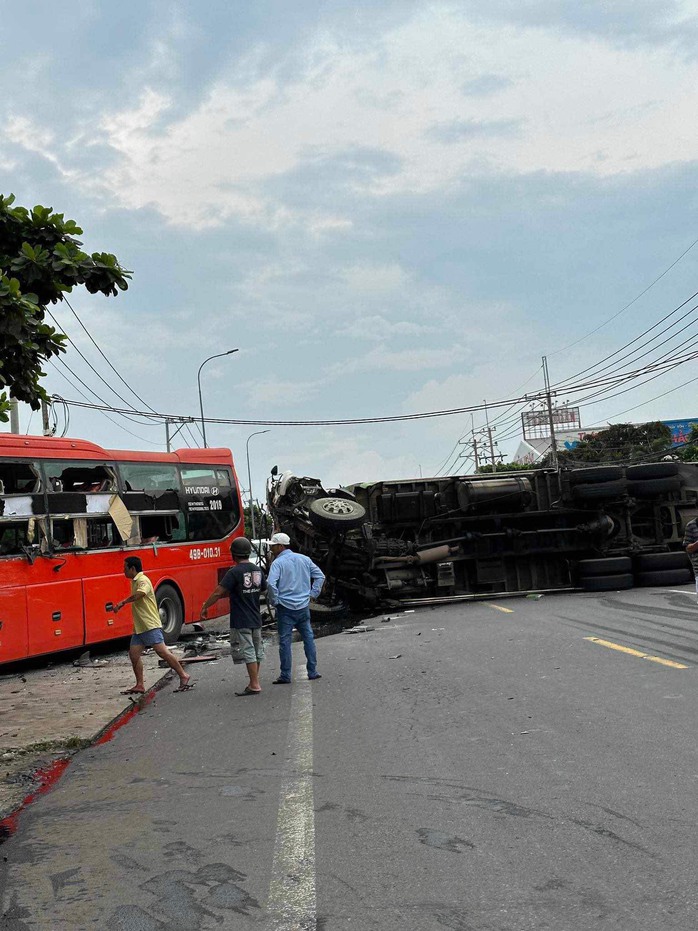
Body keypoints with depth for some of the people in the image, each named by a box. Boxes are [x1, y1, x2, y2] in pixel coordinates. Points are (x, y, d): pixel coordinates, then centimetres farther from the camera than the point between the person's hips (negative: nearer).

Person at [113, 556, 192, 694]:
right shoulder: (134, 581, 19)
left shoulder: (142, 580, -12)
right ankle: (139, 685, 10)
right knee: (133, 653, 4)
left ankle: (183, 677, -5)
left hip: (151, 625, -10)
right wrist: (121, 605, 23)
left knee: (162, 652, -12)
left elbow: (138, 594, -33)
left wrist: (122, 602, -25)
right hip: (139, 626, 10)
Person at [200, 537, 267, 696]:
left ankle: (254, 685, -2)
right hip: (256, 619, 7)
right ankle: (254, 681, 23)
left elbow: (218, 593, -18)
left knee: (248, 651, -4)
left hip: (241, 621, -7)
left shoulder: (234, 572, -15)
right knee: (257, 650, 14)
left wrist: (205, 607, -5)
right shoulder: (258, 571, 5)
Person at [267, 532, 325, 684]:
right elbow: (320, 576, 10)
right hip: (304, 607, 5)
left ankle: (285, 676, 4)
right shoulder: (304, 559, 8)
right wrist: (312, 593, 11)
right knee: (308, 638, 14)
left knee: (285, 641, 1)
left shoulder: (278, 563, -10)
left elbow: (271, 583, -23)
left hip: (285, 608, -5)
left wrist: (274, 601, -9)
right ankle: (313, 671, 17)